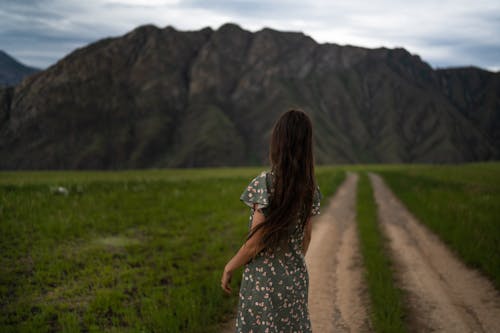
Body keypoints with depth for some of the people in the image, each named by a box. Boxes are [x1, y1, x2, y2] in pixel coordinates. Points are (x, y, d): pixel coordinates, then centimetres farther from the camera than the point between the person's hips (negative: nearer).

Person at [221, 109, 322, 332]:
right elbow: (306, 238, 8)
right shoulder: (310, 188, 0)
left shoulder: (265, 183, -17)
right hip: (296, 279, 6)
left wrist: (229, 268, -1)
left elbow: (255, 243, -16)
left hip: (263, 279, -5)